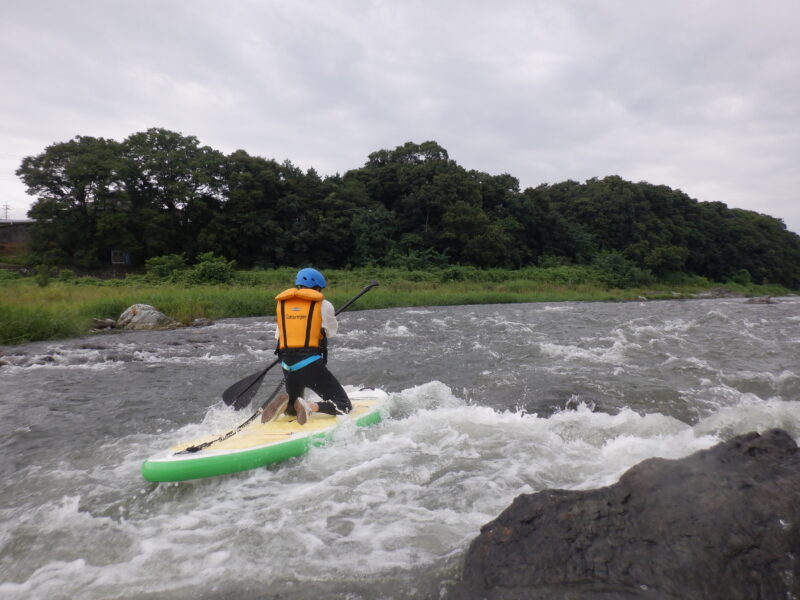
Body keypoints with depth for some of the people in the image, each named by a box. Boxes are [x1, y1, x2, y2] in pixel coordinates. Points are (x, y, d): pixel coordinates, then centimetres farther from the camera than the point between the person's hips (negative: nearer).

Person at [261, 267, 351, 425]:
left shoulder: (281, 304, 11)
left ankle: (284, 404, -6)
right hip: (311, 365, -5)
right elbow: (331, 332, 12)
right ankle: (310, 407, -23)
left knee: (293, 409, 29)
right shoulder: (323, 305, -1)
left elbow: (278, 336, 12)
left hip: (287, 367, 5)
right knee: (344, 406, 3)